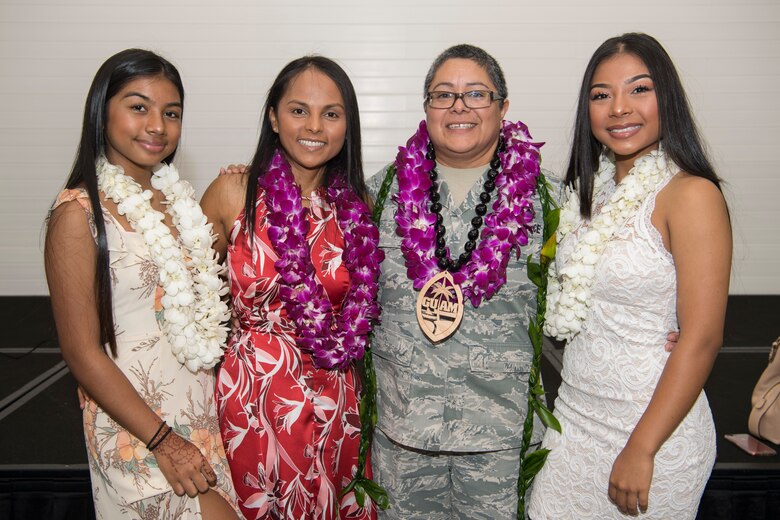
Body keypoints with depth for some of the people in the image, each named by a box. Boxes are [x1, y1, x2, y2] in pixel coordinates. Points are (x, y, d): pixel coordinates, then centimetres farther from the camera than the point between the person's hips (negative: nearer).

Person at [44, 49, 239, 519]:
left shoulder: (177, 199, 6)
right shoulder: (81, 213, -12)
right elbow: (82, 352, -13)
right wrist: (165, 442, -14)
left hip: (206, 415, 6)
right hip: (136, 430, -6)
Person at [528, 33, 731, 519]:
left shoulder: (691, 194, -15)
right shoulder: (594, 189, 6)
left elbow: (702, 339, -18)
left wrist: (641, 450, -18)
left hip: (653, 423, -6)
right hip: (575, 416, 6)